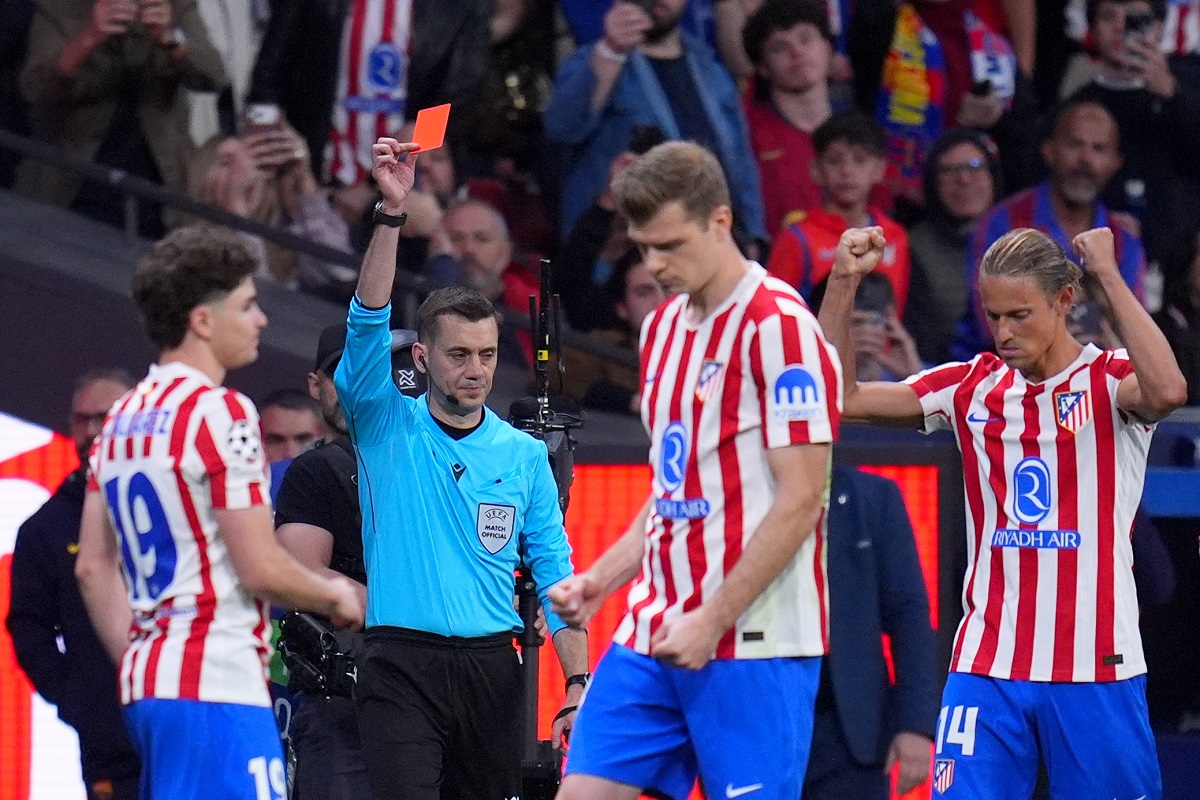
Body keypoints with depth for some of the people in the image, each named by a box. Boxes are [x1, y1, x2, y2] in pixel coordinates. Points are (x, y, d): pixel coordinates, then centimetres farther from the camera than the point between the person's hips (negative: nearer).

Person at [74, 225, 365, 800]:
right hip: (216, 686, -9)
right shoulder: (219, 412, -12)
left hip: (147, 674, 10)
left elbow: (92, 569, 18)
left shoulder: (121, 419, 15)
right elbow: (261, 569, -14)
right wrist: (337, 596, 4)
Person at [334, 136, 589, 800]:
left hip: (491, 667, 3)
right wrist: (391, 211, -20)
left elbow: (554, 571, 9)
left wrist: (577, 683, 0)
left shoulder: (525, 454, 10)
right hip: (402, 665, -3)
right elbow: (368, 323, -11)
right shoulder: (385, 426, 4)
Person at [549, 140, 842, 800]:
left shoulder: (780, 327, -11)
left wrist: (712, 621, -17)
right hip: (654, 634, 8)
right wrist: (600, 580, 11)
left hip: (754, 644, -8)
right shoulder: (663, 327, 16)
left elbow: (800, 500, -14)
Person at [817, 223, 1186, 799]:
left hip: (1096, 667, -3)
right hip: (986, 666, 3)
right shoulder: (972, 387, 10)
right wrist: (843, 282, -1)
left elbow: (1167, 391, -26)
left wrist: (1108, 275, -19)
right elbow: (841, 398, 8)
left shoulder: (1109, 380, -2)